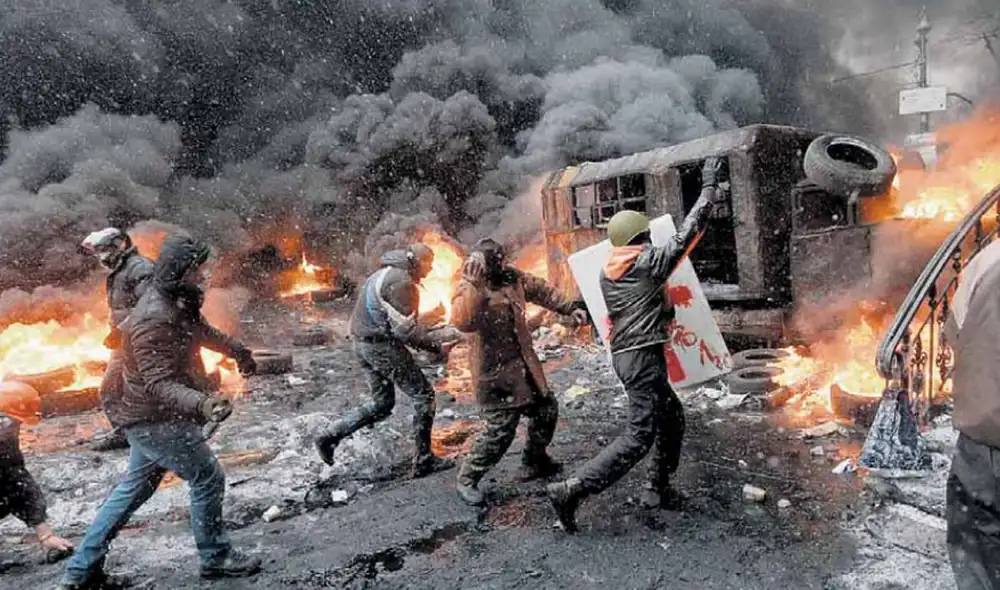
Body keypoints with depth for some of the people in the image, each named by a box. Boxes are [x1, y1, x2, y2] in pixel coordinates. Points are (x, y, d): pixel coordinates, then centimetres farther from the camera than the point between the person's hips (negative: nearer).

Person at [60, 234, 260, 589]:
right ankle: (215, 557, 18)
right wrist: (202, 404, -50)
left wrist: (236, 350, 33)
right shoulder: (153, 320, -28)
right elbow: (160, 384, -34)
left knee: (135, 487, 20)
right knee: (208, 478, 1)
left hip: (149, 416, 10)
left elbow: (201, 330, 23)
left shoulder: (179, 301, 2)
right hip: (156, 420, -10)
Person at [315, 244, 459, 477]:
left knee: (382, 404, 18)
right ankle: (424, 461, 7)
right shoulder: (401, 281, -17)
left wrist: (425, 332, 16)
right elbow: (405, 329, -21)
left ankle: (330, 437, 16)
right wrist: (436, 347, -15)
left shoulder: (386, 273, 15)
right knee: (424, 396, 1)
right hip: (383, 346, -10)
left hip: (364, 343, 10)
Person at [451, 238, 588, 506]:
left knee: (546, 408, 17)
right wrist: (474, 285, -46)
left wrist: (570, 307, 12)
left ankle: (533, 462, 40)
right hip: (494, 370, -8)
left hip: (523, 363, 8)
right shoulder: (469, 288, -19)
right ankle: (467, 479, 13)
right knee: (500, 428, -9)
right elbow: (462, 322, -38)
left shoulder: (511, 276, 2)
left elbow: (541, 290, 17)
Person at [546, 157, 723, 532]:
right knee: (639, 436, -7)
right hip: (644, 356, -9)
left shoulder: (606, 273, 12)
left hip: (623, 355, 9)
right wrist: (709, 186, 4)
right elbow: (690, 230, -4)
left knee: (672, 418, 21)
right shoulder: (650, 261, -8)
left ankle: (657, 488, 29)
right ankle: (570, 491, -11)